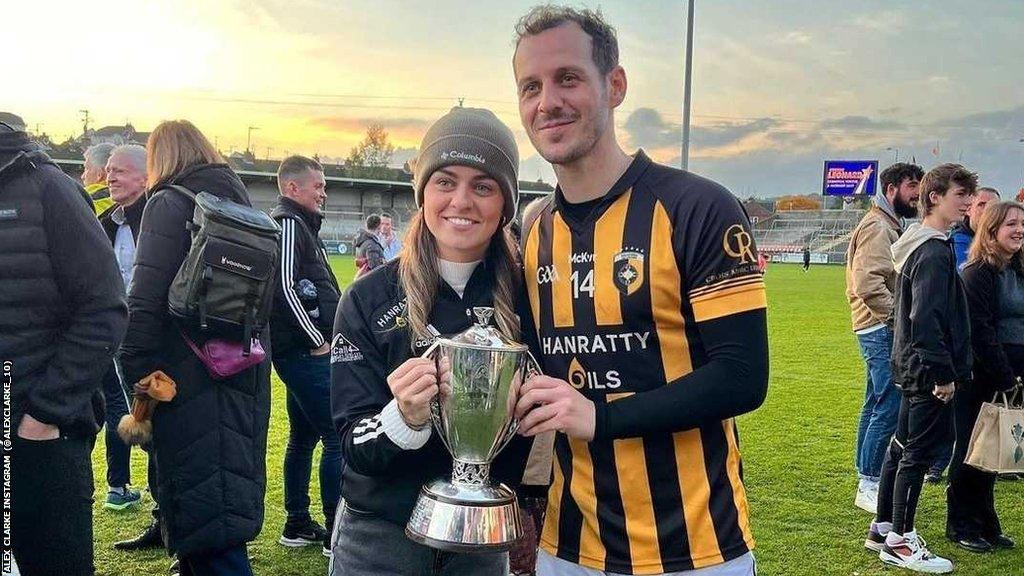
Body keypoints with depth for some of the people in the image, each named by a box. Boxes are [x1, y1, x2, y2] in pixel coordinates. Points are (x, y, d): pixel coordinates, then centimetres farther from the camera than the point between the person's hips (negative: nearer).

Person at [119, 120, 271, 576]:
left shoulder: (169, 205, -7)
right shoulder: (239, 201, 15)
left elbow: (145, 303, -16)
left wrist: (137, 374, -11)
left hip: (193, 383, -8)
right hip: (245, 379, 8)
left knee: (209, 536, -5)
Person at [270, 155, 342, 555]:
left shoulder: (299, 225, 20)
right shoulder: (289, 224, -10)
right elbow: (284, 288, -21)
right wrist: (317, 340, -16)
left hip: (303, 353, 11)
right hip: (305, 352, -11)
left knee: (304, 437, 15)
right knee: (339, 437, -8)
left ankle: (297, 524, 24)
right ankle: (337, 531, -2)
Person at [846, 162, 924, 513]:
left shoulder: (889, 225, 21)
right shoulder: (877, 226, -13)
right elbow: (868, 283, -24)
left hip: (884, 330, 11)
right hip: (881, 331, -11)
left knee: (877, 405, 15)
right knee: (890, 407, -10)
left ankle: (867, 481, 24)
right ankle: (869, 486, -4)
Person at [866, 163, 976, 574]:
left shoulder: (920, 244, 14)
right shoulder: (934, 252, -17)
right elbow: (926, 320, -24)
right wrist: (943, 373, -20)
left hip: (913, 368, 10)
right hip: (928, 372, -10)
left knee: (902, 447, 16)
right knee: (918, 452, -2)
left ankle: (882, 528, 26)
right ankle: (900, 542, 7)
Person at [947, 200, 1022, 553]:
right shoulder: (977, 273, -13)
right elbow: (979, 331, -19)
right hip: (981, 376, -8)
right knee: (971, 451, 3)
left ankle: (986, 524, 26)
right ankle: (961, 526, 15)